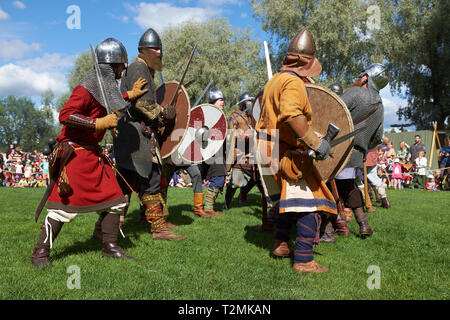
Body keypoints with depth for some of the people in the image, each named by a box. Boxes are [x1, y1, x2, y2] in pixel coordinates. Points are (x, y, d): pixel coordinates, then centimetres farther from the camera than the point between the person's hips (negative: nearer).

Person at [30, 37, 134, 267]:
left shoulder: (107, 85, 13)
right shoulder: (87, 87, -16)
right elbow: (65, 115, -24)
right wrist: (98, 123, -26)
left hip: (93, 152, 9)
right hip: (75, 151, -9)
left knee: (113, 197, 6)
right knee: (65, 203, -6)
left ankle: (110, 246, 16)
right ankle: (40, 252, 7)